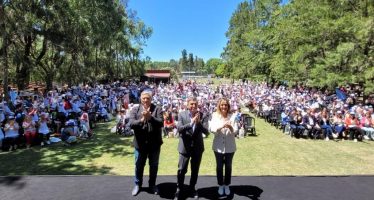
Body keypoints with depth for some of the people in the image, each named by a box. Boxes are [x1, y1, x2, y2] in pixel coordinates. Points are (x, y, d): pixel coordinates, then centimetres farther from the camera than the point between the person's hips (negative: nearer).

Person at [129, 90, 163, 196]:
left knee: (154, 165, 15)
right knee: (139, 165, 16)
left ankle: (152, 184, 36)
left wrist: (150, 117, -29)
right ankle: (138, 184, 38)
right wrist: (141, 120, -30)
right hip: (140, 143, 1)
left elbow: (161, 123, -15)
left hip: (154, 143, 0)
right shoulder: (135, 110, -1)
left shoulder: (157, 109, -4)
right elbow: (131, 124, -13)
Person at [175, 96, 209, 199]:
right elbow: (179, 129, -18)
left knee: (195, 170, 15)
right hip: (185, 147, -1)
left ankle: (192, 188, 35)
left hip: (198, 147, 1)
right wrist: (191, 123, -30)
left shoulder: (203, 116, -5)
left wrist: (199, 122, -28)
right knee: (181, 170, 5)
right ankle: (179, 189, 27)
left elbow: (206, 132, -12)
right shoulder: (181, 114, -6)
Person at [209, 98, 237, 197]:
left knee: (228, 166, 14)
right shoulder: (215, 116, -6)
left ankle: (227, 185, 32)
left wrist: (230, 127, -36)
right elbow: (212, 129, -15)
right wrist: (220, 127, -34)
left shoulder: (232, 116, -8)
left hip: (230, 146, 0)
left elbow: (235, 131, -13)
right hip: (218, 146, 0)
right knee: (219, 166, 12)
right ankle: (220, 185, 30)